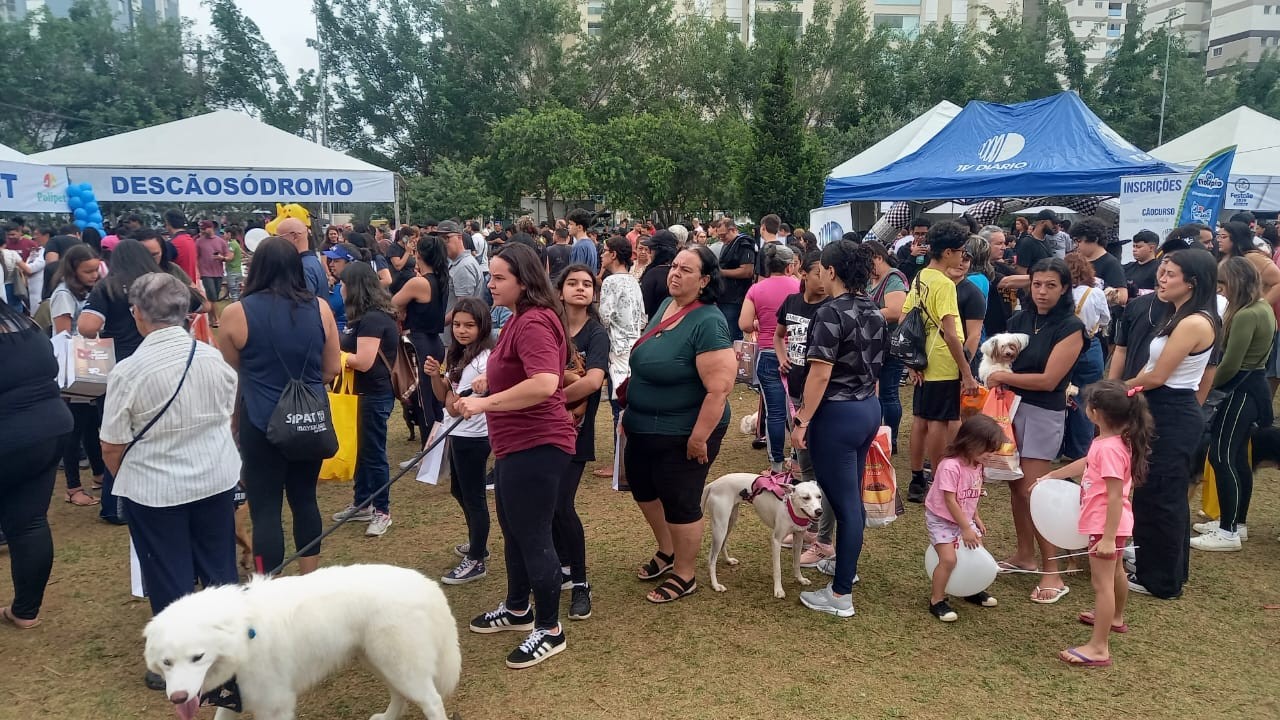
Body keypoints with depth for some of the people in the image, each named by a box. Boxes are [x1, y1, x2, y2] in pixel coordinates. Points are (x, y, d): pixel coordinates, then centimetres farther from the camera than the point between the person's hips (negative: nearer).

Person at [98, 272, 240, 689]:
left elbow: (112, 447, -10)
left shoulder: (128, 371, -17)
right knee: (220, 568, 17)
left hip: (155, 490, -4)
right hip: (218, 479, 4)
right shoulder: (214, 358, -5)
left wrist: (126, 482, 10)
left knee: (171, 580, 9)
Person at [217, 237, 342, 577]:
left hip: (263, 422, -3)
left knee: (265, 508, 4)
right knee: (305, 498, 18)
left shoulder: (236, 313, -6)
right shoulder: (319, 308, -1)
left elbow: (230, 373, 7)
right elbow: (332, 369, 6)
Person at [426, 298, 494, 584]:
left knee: (473, 496, 0)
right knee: (459, 490, 22)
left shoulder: (481, 360, -20)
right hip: (458, 433, 10)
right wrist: (435, 376, -6)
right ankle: (477, 543, 41)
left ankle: (476, 561, 12)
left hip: (472, 437, -10)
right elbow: (443, 397, 9)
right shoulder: (457, 354, 8)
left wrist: (451, 388, -9)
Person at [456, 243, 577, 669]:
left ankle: (549, 630, 15)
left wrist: (485, 403, -31)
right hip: (517, 444, 11)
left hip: (536, 445, -11)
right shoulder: (520, 318, 14)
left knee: (534, 536, -1)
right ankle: (517, 610, 40)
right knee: (514, 531, 22)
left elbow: (544, 383, -34)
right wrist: (492, 380, 13)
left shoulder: (534, 322, -21)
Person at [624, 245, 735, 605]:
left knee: (680, 503, 7)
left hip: (683, 434, -9)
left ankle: (684, 576, 30)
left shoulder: (708, 322, -25)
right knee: (642, 486, 23)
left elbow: (720, 387, -29)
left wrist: (699, 437, -26)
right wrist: (631, 408, 16)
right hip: (644, 427, 9)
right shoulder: (665, 306, 2)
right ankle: (667, 552, 47)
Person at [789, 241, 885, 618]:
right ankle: (847, 564, 39)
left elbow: (820, 375, -21)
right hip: (869, 409, 9)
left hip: (837, 415, -9)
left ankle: (841, 595, 7)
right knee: (852, 496, 22)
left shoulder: (832, 313, -18)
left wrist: (802, 421, -15)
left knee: (843, 502, -2)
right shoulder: (874, 312, 7)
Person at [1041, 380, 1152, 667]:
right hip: (1113, 523, 11)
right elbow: (1087, 463, 20)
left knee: (1102, 583, -6)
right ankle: (1115, 618, 51)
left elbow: (1116, 496, -29)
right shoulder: (1113, 441, 3)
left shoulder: (1109, 448, -28)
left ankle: (1099, 648, -1)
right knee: (1115, 572, 29)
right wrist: (1050, 476, 26)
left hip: (1106, 525, -11)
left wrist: (1108, 537, -27)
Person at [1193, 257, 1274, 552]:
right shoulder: (1263, 308, 10)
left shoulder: (1245, 316, -22)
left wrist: (1208, 386, -4)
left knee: (1221, 455, -6)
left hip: (1241, 390, -10)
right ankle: (1236, 522, 27)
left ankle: (1228, 533, -1)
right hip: (1253, 386, 10)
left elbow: (1230, 364, -21)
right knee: (1237, 455, 16)